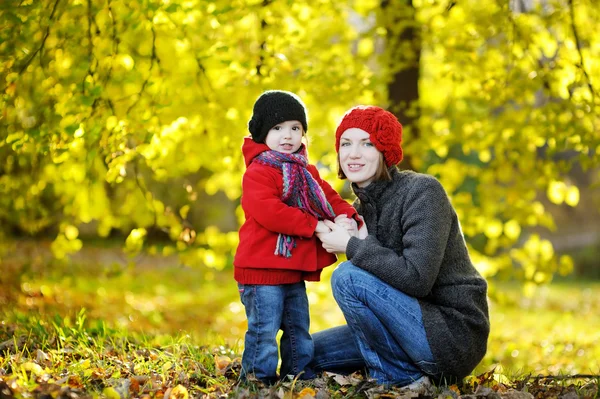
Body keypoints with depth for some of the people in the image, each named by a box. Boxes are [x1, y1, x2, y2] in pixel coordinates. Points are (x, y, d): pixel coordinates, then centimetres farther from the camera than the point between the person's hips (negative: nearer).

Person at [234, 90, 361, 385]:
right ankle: (258, 379, 7)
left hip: (295, 268, 9)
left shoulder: (307, 172, 15)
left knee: (298, 327, 19)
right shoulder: (257, 173, -14)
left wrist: (345, 216, -9)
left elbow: (329, 198, 15)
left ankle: (300, 375, 32)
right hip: (262, 268, -9)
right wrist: (315, 225, -23)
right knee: (265, 328, -4)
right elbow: (268, 212, -26)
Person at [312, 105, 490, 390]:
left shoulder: (422, 192, -15)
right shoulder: (360, 208, 9)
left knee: (347, 276, -22)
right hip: (415, 327, 9)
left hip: (453, 337, -9)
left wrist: (352, 247, -17)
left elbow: (416, 278, -27)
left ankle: (402, 379, -10)